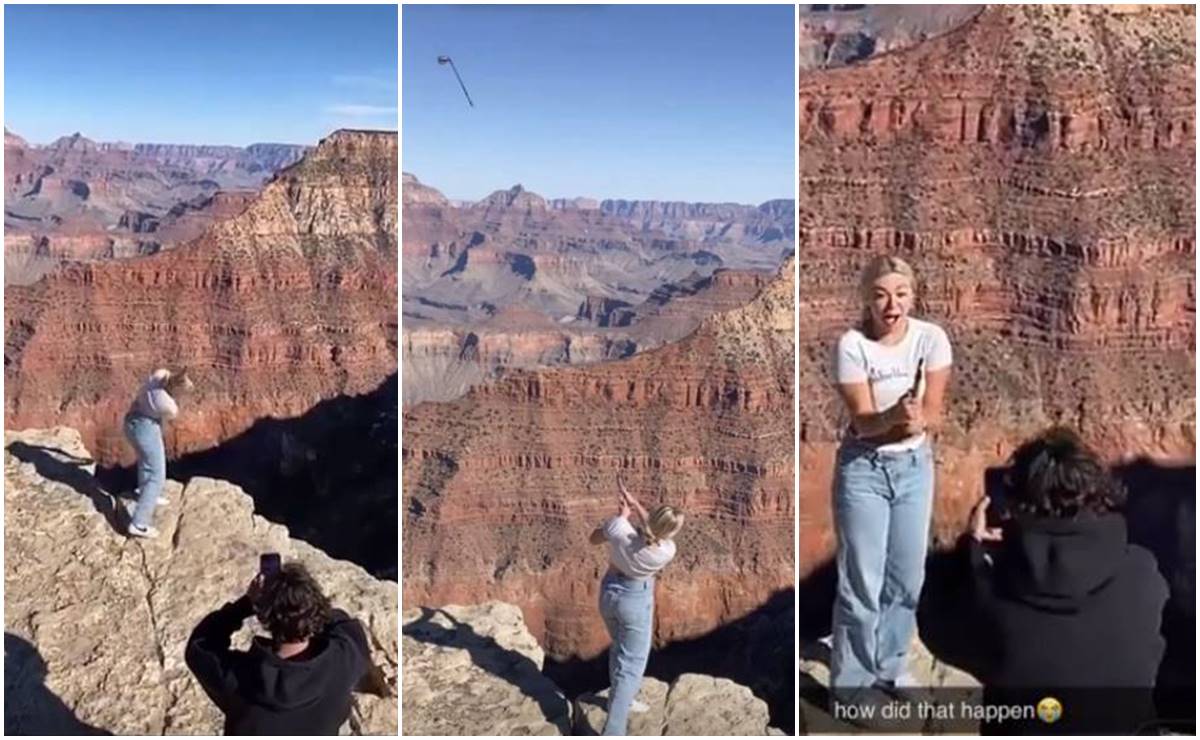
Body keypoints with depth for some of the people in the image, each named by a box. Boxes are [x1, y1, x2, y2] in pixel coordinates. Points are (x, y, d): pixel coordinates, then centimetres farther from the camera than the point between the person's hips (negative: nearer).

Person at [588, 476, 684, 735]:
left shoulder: (619, 530, -24)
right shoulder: (666, 552, -25)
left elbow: (594, 538, -2)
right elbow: (656, 532, -3)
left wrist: (622, 515, 2)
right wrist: (635, 503, -1)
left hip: (609, 593, 5)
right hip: (635, 601, -5)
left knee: (621, 649, 28)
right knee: (632, 665, 4)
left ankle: (620, 699, 47)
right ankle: (613, 734, -1)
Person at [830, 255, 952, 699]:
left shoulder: (931, 338, -9)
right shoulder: (852, 345, -17)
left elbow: (934, 413, -8)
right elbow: (862, 421, -19)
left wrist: (918, 419, -30)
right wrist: (896, 416, -38)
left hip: (915, 465, 4)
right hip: (863, 468, -4)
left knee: (907, 577, 14)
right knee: (862, 581, 1)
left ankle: (889, 666, 35)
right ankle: (852, 682, 17)